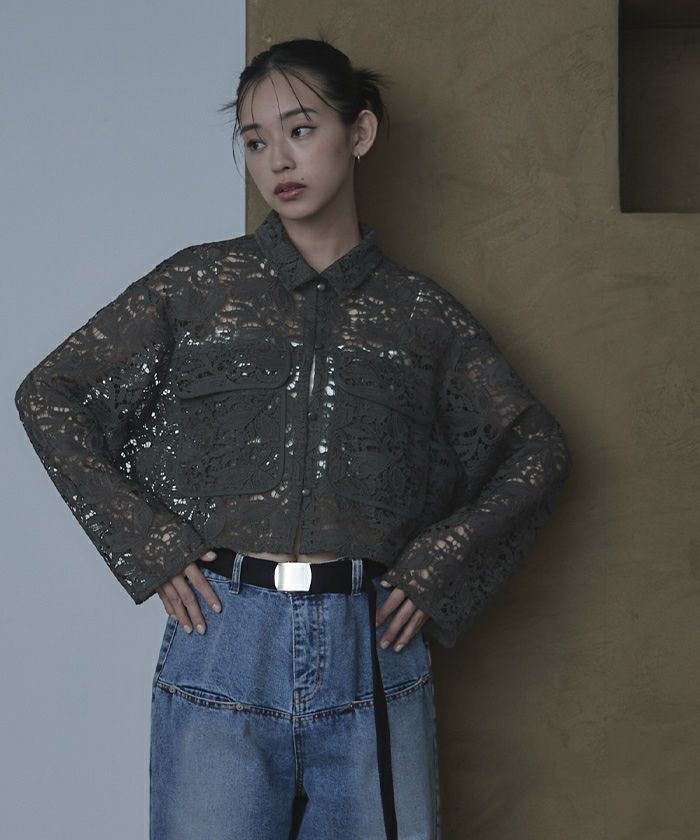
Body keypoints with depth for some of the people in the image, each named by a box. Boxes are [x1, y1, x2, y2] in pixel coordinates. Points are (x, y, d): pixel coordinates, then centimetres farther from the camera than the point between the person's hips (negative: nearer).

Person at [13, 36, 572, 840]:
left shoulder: (419, 311, 6)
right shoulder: (198, 283, 4)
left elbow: (538, 447, 13)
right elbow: (47, 395, 6)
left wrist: (442, 565, 1)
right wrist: (147, 547, -2)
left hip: (372, 652, 1)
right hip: (224, 645, -1)